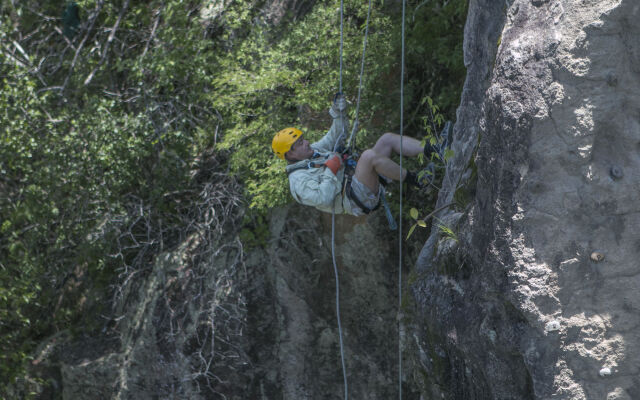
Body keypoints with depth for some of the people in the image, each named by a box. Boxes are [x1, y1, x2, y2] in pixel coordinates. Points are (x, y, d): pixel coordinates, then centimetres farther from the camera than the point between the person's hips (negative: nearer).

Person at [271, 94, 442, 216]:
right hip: (355, 199, -10)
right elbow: (323, 199, -22)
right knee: (369, 155, -34)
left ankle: (429, 151, -12)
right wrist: (331, 170, -16)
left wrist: (339, 112, 12)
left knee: (388, 138, 0)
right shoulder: (298, 180, -8)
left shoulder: (312, 151, 20)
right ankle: (413, 179, -20)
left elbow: (336, 137, 27)